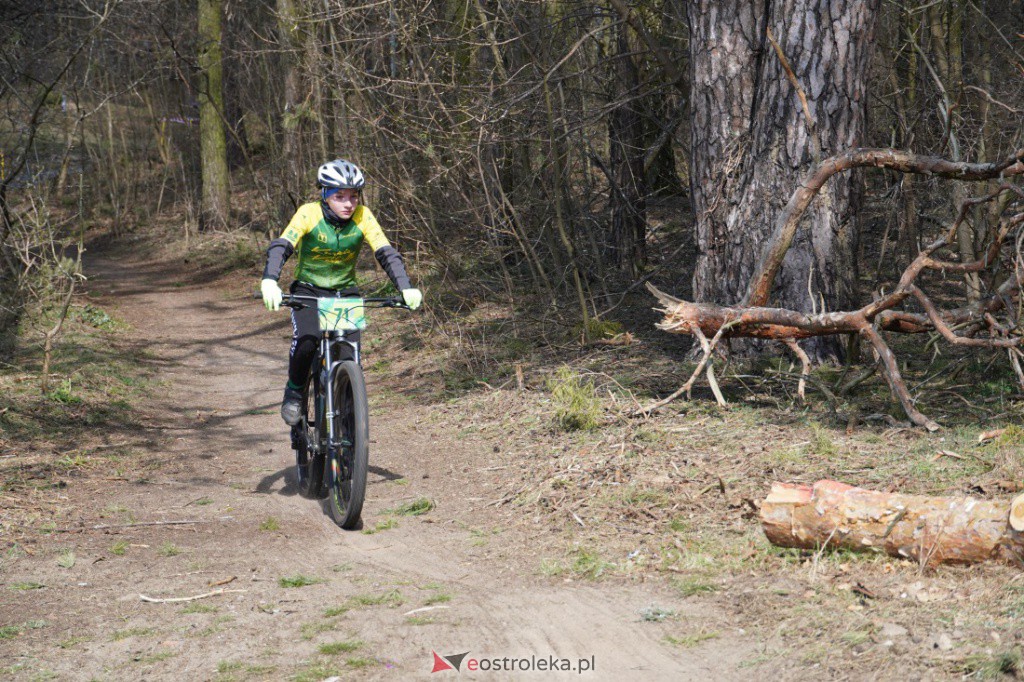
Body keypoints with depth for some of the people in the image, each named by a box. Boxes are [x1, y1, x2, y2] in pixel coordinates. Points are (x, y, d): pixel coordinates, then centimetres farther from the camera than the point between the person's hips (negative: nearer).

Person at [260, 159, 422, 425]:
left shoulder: (362, 216, -13)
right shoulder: (309, 213, -19)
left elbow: (386, 253, -19)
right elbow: (281, 246, -29)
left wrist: (406, 288, -34)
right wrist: (269, 281, -47)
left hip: (345, 293, 2)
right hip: (308, 290, -2)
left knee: (349, 357, -15)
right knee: (306, 340, -30)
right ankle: (294, 392, -3)